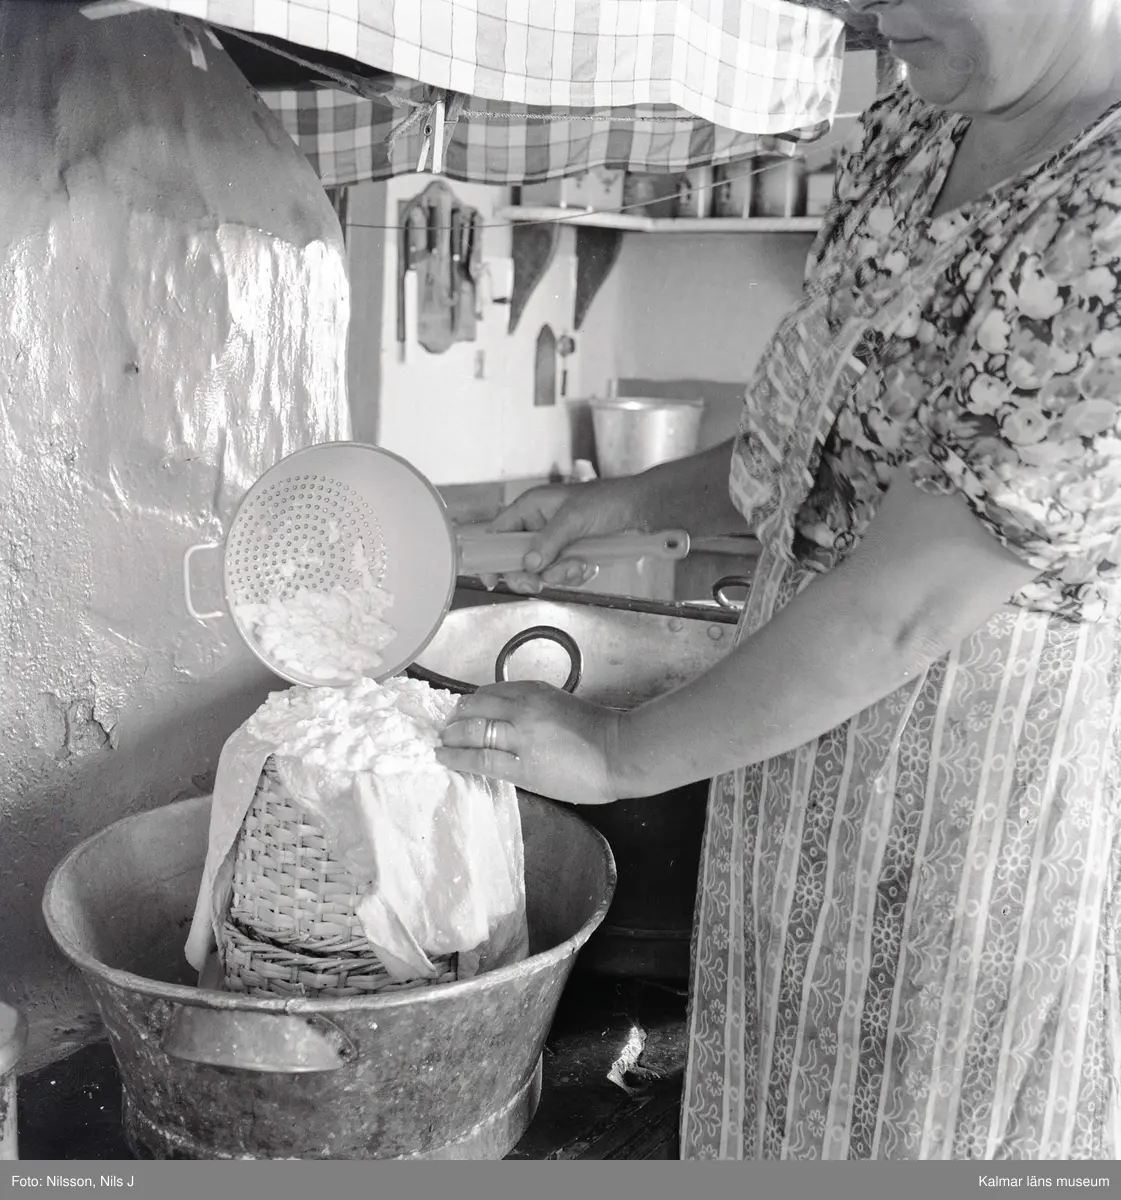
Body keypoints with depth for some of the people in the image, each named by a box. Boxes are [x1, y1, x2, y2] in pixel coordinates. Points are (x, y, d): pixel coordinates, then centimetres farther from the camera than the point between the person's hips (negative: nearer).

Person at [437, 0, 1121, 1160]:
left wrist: (618, 752, -14)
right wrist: (629, 502, 1)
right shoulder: (906, 133, 1)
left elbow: (903, 607, -25)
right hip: (801, 787, 7)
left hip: (973, 843, -6)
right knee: (776, 1115, 25)